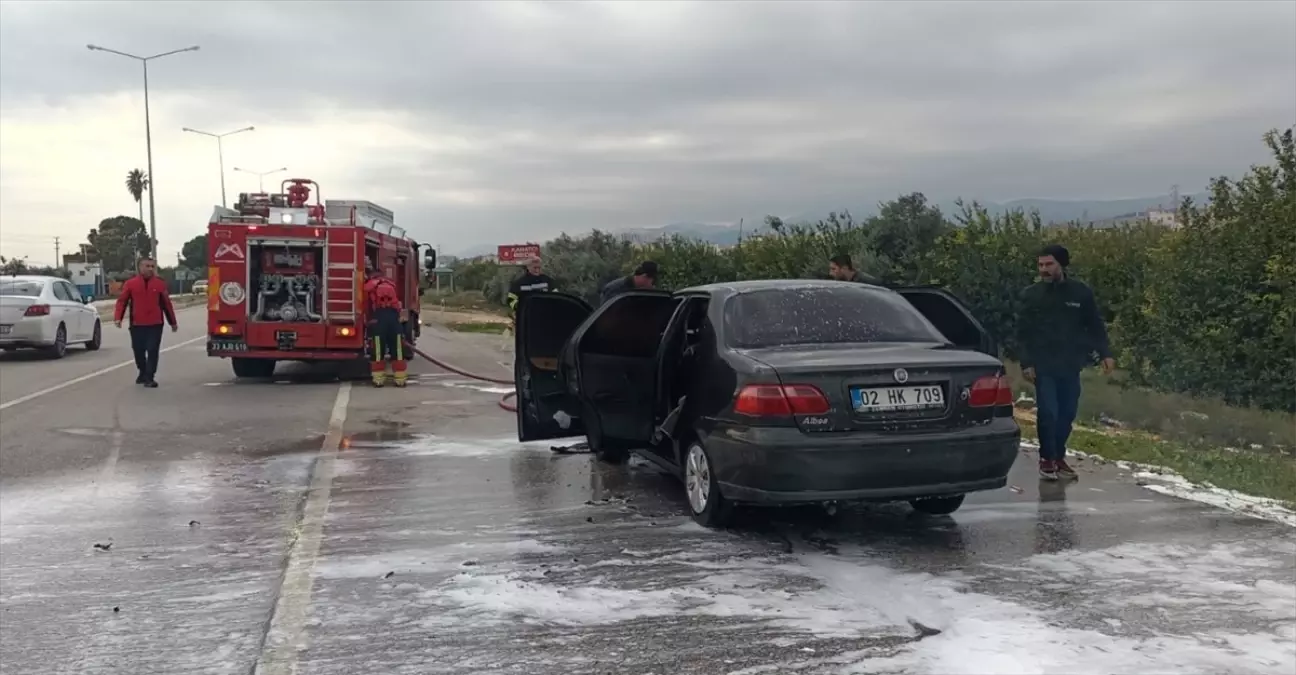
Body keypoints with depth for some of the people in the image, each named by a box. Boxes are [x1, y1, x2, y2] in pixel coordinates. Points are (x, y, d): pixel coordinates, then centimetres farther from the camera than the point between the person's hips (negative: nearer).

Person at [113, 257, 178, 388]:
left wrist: (173, 322, 12)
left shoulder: (160, 283, 5)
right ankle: (143, 373, 32)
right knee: (138, 350, 10)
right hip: (137, 324, 1)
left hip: (155, 324, -1)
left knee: (153, 350, -6)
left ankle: (149, 377, -3)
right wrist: (118, 317, -14)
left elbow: (167, 303, 9)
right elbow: (122, 301, 0)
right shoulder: (130, 283, 2)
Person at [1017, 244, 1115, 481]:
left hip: (1071, 366, 2)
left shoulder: (1081, 292, 1)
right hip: (1043, 366, -2)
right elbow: (1023, 332, 0)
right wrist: (1026, 363, -7)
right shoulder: (1031, 294, -2)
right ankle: (1047, 459, 7)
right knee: (1047, 413, -8)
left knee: (1067, 413, 7)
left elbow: (1095, 327, 7)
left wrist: (1105, 354, -4)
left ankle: (1059, 457, 23)